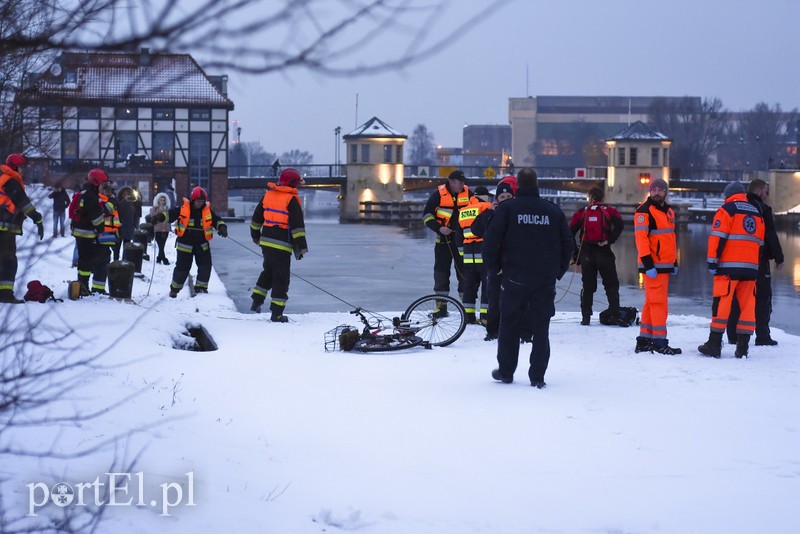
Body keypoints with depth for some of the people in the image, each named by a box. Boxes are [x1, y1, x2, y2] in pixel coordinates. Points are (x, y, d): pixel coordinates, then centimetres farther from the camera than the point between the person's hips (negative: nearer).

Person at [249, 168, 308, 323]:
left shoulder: (268, 195, 9)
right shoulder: (292, 200, -11)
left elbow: (257, 218, 18)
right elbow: (297, 225, -14)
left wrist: (255, 235, 31)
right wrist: (301, 247, -11)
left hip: (266, 241, 7)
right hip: (281, 245, -7)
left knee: (268, 271, 26)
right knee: (281, 277, 0)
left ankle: (257, 301, 24)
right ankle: (276, 313, 0)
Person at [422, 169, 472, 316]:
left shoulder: (467, 193, 0)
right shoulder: (439, 194, -5)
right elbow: (427, 214, -2)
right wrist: (438, 228, -14)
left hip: (462, 239, 1)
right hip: (444, 238, -1)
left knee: (464, 271, 3)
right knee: (441, 271, 3)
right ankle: (441, 305, 10)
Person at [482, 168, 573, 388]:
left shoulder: (507, 208, -4)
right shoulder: (553, 211, 5)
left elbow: (491, 240, -7)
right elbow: (568, 244, 10)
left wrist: (493, 267, 7)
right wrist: (558, 271, 18)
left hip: (514, 278, -2)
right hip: (546, 280, 2)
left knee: (509, 325, 10)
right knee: (541, 328, 5)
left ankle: (506, 371, 15)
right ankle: (537, 376, 2)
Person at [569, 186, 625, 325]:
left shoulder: (582, 212, 8)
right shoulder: (609, 210, 5)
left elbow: (570, 232, 4)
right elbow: (620, 224, -14)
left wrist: (575, 252, 8)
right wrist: (610, 241, -11)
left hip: (586, 253, 2)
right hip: (604, 252, -2)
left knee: (588, 286, 9)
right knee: (611, 284, 6)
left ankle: (586, 317, 4)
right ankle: (615, 314, -5)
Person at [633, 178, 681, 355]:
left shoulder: (668, 212, 18)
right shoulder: (644, 211, -9)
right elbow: (641, 238, -16)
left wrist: (674, 262, 24)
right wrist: (648, 264, -22)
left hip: (665, 265, 9)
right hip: (653, 265, -9)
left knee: (652, 302, 11)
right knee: (659, 302, -9)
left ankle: (644, 340, 16)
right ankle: (660, 342, -8)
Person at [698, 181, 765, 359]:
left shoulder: (726, 210, -1)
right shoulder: (757, 213, 18)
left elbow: (718, 237, -9)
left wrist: (712, 262, -8)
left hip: (729, 265, -5)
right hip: (751, 267, 5)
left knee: (721, 304, -3)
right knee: (747, 306, 6)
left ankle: (714, 344, -4)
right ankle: (742, 347, 4)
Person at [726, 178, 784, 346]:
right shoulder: (762, 208, -7)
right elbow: (771, 236, -11)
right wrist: (779, 258, -6)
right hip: (759, 260, -6)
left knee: (736, 298, 9)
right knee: (763, 297, 1)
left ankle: (733, 335, 7)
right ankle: (762, 336, -4)